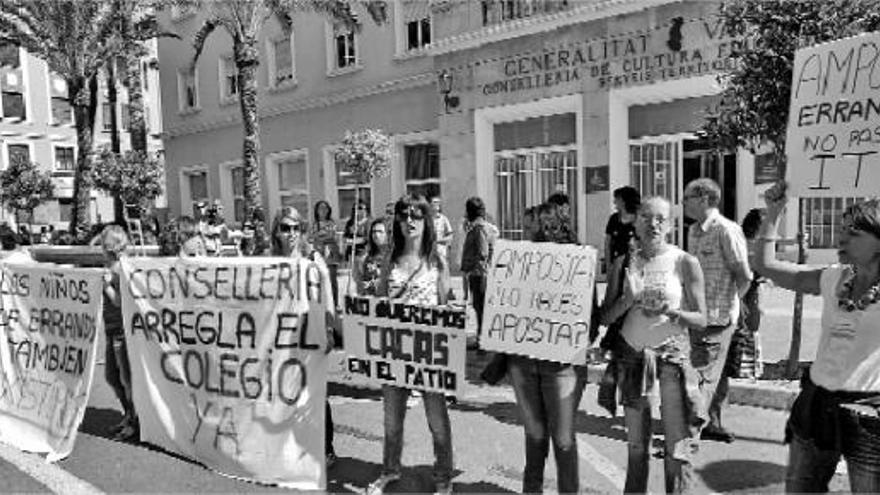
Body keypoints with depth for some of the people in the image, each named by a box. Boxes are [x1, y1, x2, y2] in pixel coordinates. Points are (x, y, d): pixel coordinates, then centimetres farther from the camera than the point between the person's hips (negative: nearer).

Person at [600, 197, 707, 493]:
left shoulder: (685, 263, -3)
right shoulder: (623, 263, 3)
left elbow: (701, 320, -2)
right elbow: (605, 317, 0)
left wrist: (672, 312, -20)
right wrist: (627, 300, -18)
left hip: (672, 355, -2)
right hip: (631, 355, 2)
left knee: (678, 446, -2)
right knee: (636, 445, 9)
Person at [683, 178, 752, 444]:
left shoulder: (726, 231, -15)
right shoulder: (694, 231, 11)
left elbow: (744, 277, -14)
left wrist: (726, 307, -7)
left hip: (716, 319, -8)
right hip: (697, 315, 8)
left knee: (703, 376, -4)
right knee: (715, 373, 19)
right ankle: (713, 424, 31)